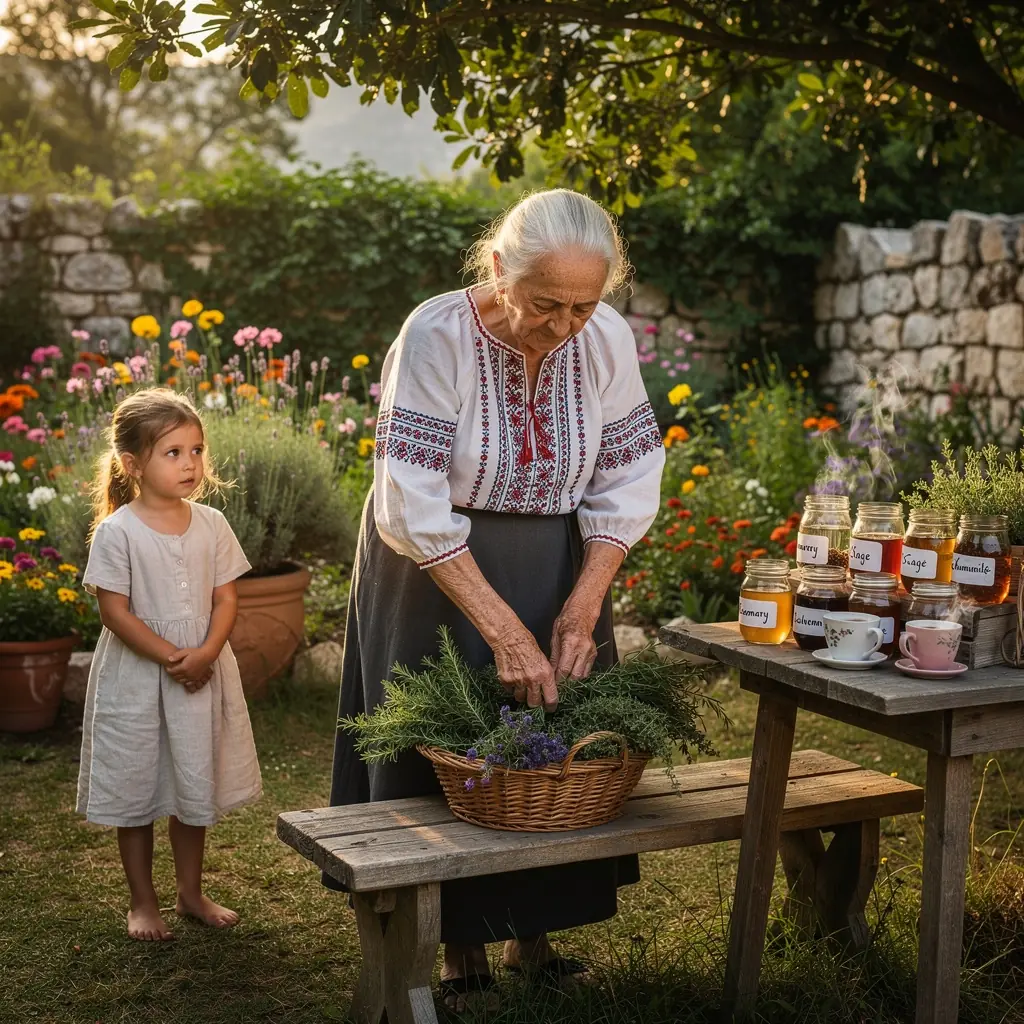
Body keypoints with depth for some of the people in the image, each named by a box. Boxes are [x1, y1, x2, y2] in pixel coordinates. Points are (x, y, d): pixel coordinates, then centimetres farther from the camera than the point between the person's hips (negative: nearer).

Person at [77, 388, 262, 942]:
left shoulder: (211, 524, 0)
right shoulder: (117, 531, -13)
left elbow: (225, 597, 1)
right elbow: (115, 610, -14)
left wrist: (206, 653, -15)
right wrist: (169, 656, -19)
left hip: (202, 673, 4)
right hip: (135, 676, -4)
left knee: (194, 785, 14)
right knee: (135, 788, 8)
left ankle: (191, 892, 31)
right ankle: (143, 901, 24)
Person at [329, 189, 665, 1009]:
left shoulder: (608, 338, -13)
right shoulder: (437, 335, -25)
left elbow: (626, 485, -6)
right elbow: (413, 507, -26)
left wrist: (581, 610, -15)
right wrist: (501, 629, -28)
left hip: (560, 572, 4)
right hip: (438, 574, -3)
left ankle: (533, 933, 28)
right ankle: (462, 947, 22)